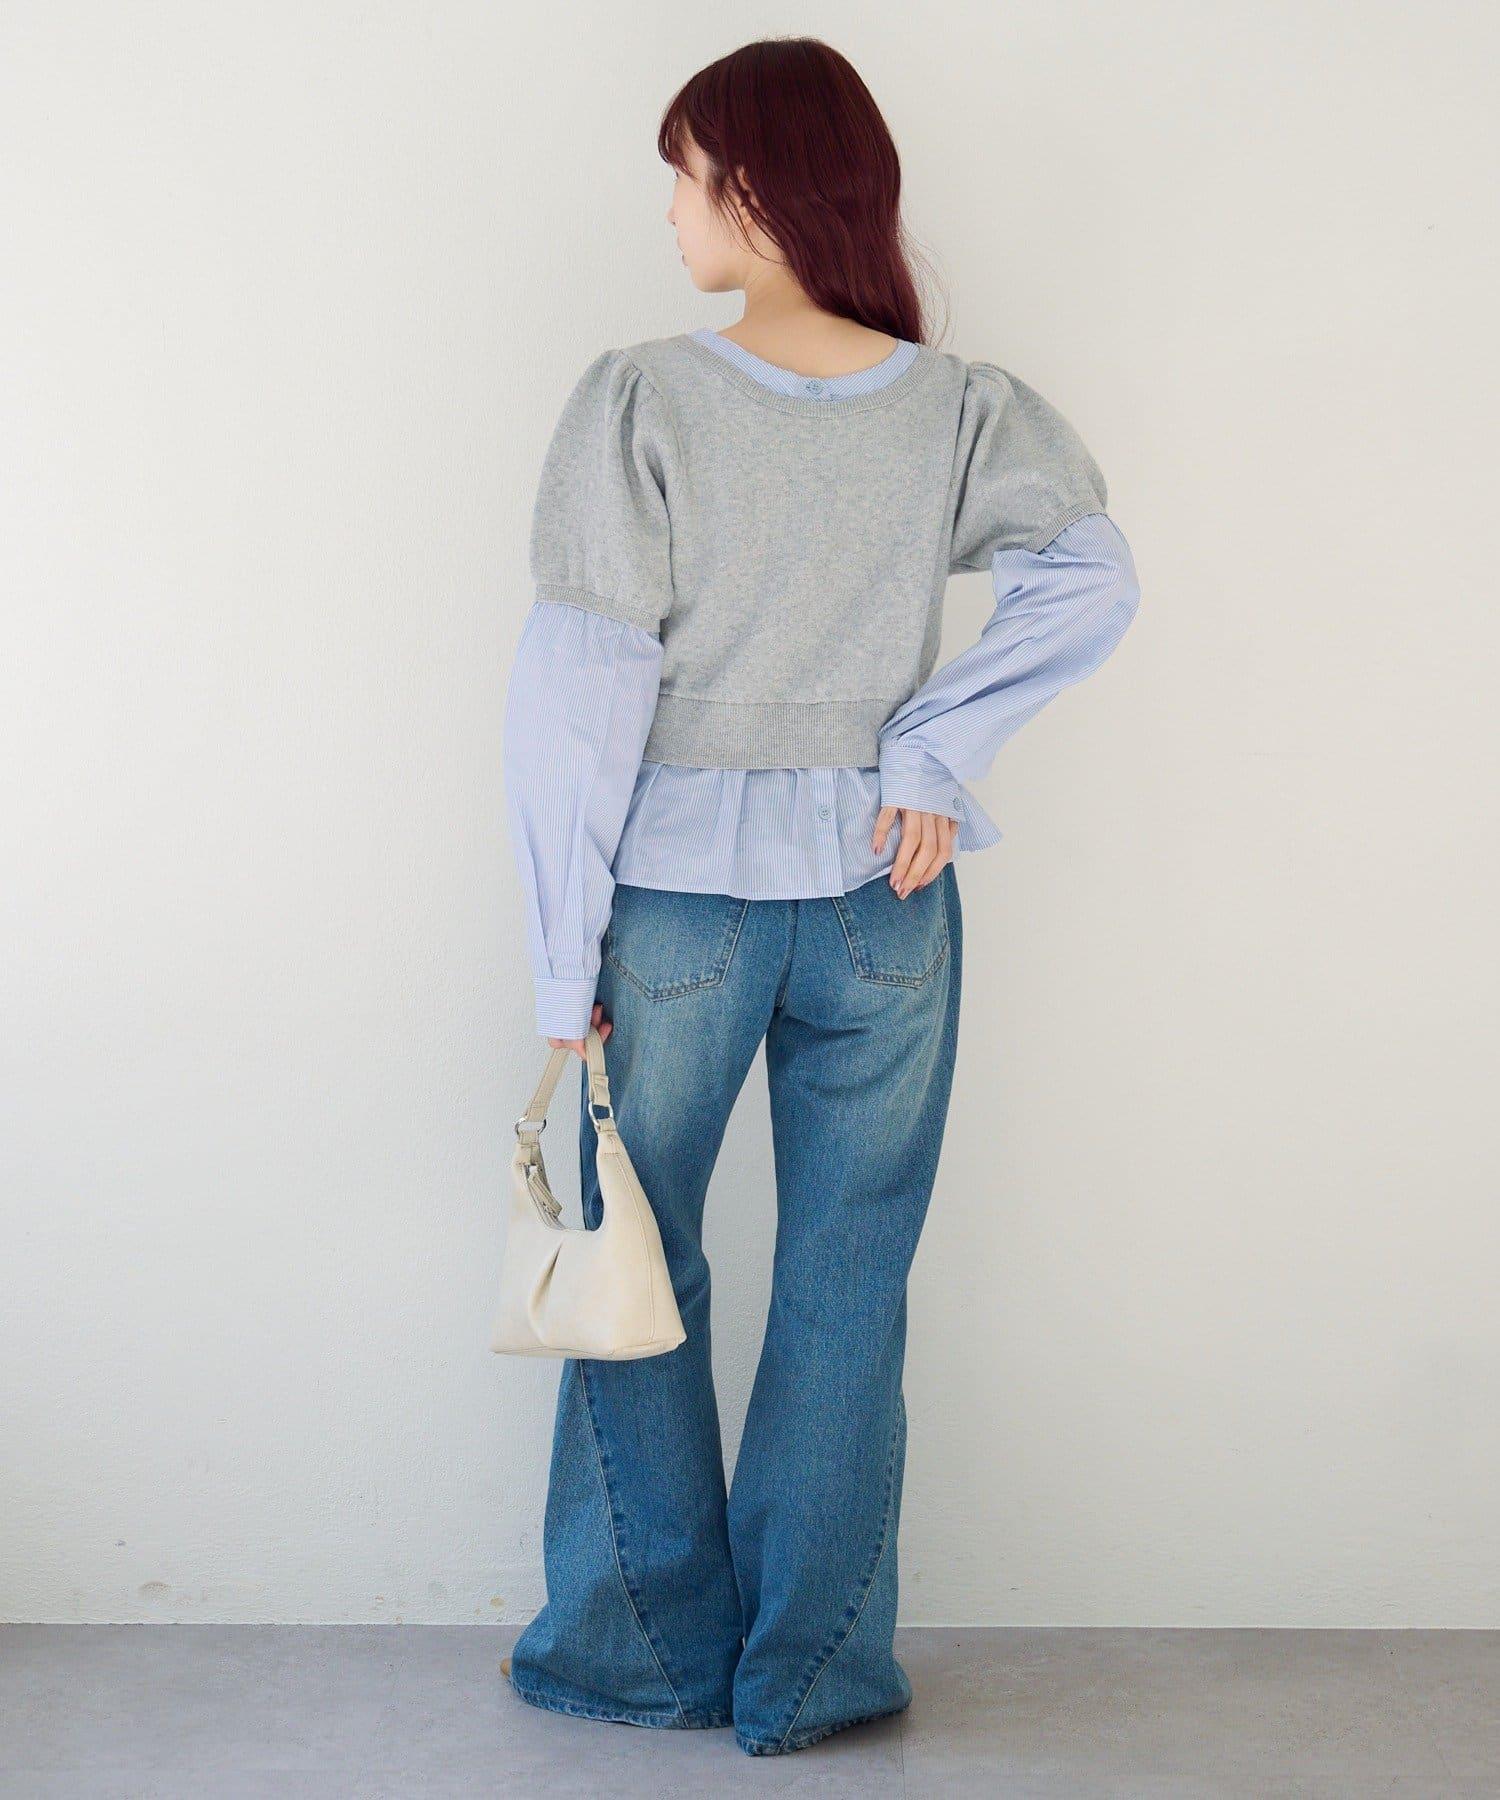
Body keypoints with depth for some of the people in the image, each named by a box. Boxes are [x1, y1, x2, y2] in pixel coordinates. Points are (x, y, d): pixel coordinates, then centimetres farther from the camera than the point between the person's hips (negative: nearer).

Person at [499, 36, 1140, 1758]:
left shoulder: (638, 400, -11)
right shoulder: (959, 407, -3)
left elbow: (580, 697, -12)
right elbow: (1090, 579, -15)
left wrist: (565, 957, -6)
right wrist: (934, 753, -9)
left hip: (678, 895, -2)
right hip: (880, 903, 2)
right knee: (847, 1290, 12)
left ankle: (647, 1644, 28)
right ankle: (811, 1670, 23)